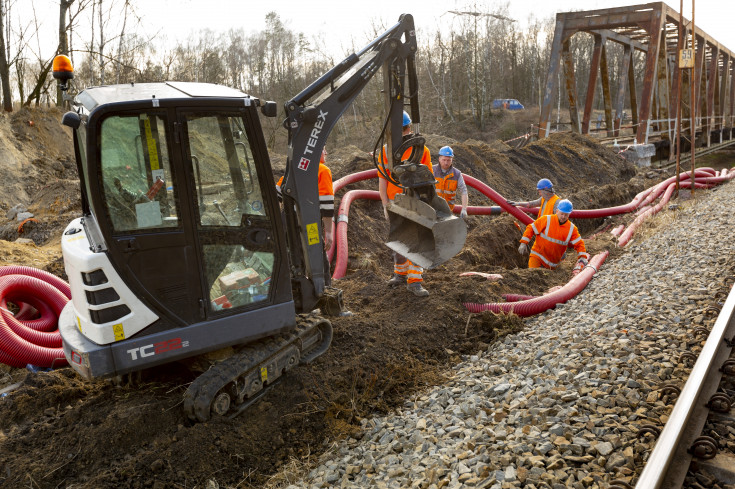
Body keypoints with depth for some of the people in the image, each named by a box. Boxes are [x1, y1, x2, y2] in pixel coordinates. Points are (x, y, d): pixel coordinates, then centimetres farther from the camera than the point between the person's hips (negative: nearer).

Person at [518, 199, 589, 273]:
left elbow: (579, 244, 3)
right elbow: (531, 228, -7)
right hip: (537, 255, -3)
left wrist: (582, 258, -9)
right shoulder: (546, 219, -10)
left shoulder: (572, 228, -2)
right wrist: (523, 243, -13)